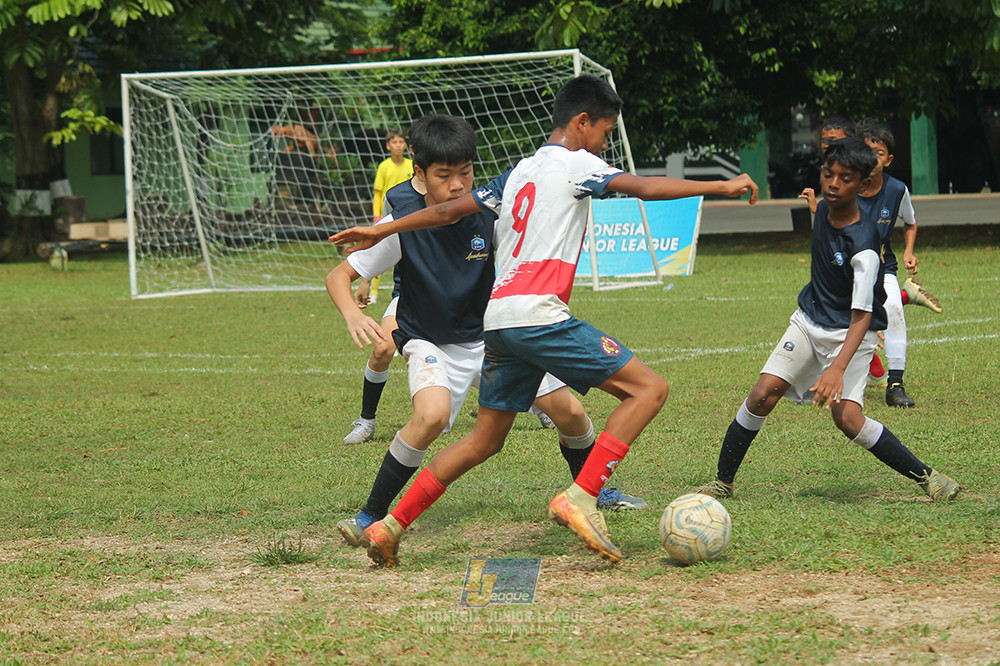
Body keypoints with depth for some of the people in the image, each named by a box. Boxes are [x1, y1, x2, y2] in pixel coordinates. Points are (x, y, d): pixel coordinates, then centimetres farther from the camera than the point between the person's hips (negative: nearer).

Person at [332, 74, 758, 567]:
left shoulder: (521, 171, 24)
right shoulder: (574, 163, 1)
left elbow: (449, 211, 27)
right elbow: (644, 188, -12)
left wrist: (380, 231, 36)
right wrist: (721, 187, -11)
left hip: (497, 320, 9)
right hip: (537, 313, -9)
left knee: (486, 439, 18)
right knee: (647, 388, -9)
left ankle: (390, 527, 16)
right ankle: (580, 500, -19)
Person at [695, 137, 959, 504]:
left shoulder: (863, 246, -29)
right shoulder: (823, 209, -7)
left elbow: (861, 316, -33)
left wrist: (838, 368, -44)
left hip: (849, 333, -6)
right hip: (809, 320, 6)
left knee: (848, 418, -21)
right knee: (763, 394, -7)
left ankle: (926, 476, -8)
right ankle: (723, 481, 5)